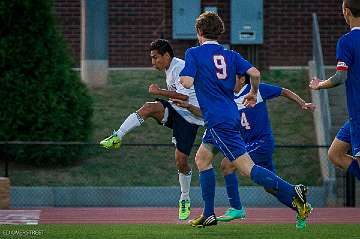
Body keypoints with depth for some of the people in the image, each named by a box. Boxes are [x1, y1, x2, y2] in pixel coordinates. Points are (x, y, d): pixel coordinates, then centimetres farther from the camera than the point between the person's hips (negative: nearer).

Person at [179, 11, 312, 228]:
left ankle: (291, 192, -31)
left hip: (217, 119, -8)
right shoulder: (230, 55, 11)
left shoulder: (194, 53, -4)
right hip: (231, 115, 8)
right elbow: (255, 73, -1)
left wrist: (181, 76, 8)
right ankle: (208, 215, 21)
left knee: (247, 167, -13)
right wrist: (253, 94, 18)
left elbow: (187, 82, -16)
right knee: (202, 158, 22)